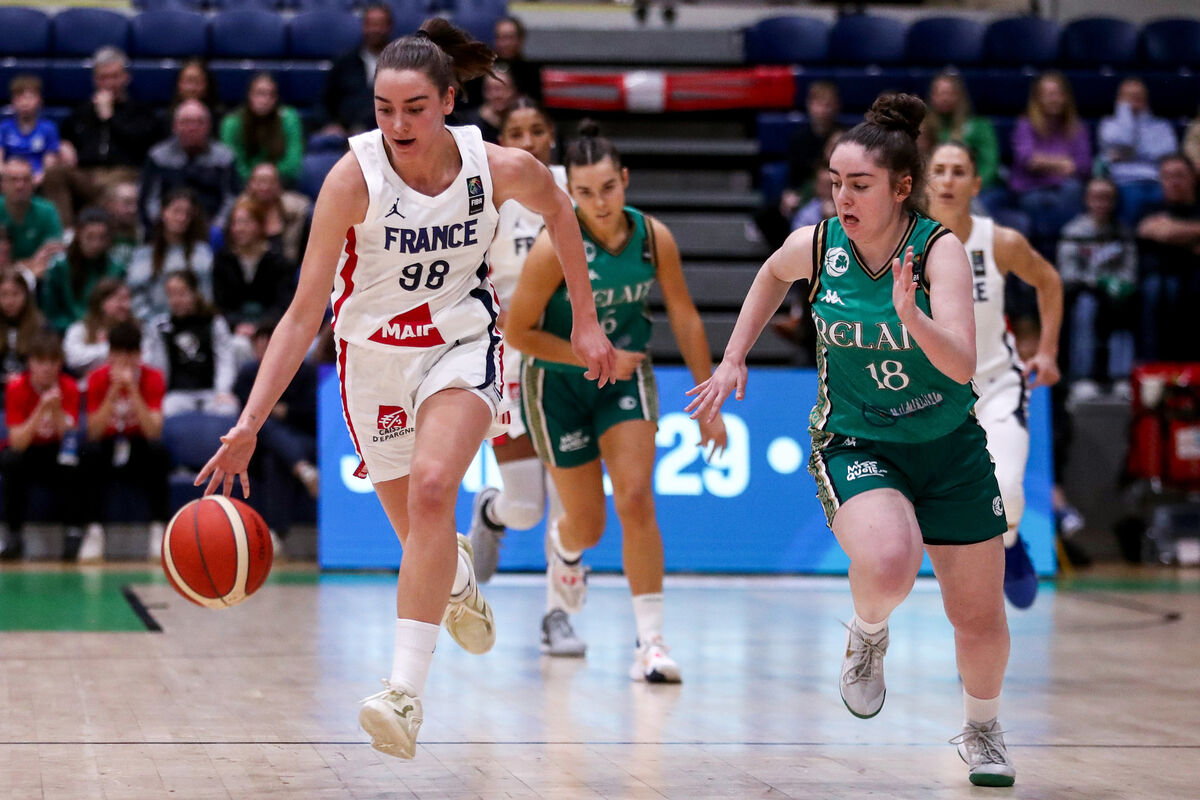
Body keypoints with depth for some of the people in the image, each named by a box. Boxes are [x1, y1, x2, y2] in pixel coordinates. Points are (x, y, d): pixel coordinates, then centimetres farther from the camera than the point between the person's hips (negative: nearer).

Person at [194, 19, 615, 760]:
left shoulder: (500, 168, -18)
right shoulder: (354, 177, -23)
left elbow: (559, 210, 7)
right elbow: (304, 314, -22)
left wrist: (586, 321, 10)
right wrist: (250, 422, -30)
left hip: (463, 346, -1)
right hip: (374, 355, 1)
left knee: (431, 488, -28)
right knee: (421, 535, 13)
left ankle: (407, 690, -30)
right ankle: (458, 576, 53)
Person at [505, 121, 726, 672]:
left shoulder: (654, 238, -12)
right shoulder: (555, 247, -23)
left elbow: (685, 319, 0)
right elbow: (517, 331, -16)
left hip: (625, 376, 2)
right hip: (557, 383, -2)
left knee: (636, 501, -17)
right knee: (588, 524, 7)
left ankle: (651, 641, -13)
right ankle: (562, 549, 47)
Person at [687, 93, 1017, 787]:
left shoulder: (940, 249, -19)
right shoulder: (815, 246, -11)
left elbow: (962, 366, -31)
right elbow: (773, 275, 15)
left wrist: (910, 316, -48)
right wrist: (733, 360, 12)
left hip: (951, 447, 0)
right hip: (854, 443, 0)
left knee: (980, 616, 9)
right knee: (886, 566, -33)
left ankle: (982, 731, 40)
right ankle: (869, 635, 4)